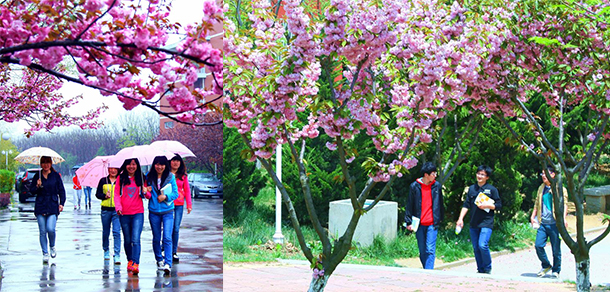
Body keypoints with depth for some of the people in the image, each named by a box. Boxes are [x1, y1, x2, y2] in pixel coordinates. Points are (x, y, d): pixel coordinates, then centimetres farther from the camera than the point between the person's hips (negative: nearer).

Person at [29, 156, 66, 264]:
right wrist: (37, 187, -12)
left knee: (50, 229, -16)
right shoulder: (37, 176, 7)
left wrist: (61, 203, -1)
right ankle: (45, 254, 11)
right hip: (40, 207, 2)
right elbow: (32, 190, 8)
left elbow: (61, 190, 8)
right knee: (42, 231, 1)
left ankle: (52, 247, 12)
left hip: (53, 206, -2)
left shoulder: (56, 175, 4)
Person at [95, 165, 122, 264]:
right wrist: (105, 196, -11)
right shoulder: (103, 181, 8)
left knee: (116, 232, -12)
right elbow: (97, 194, 9)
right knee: (105, 233, 10)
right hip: (106, 210, 2)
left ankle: (117, 256, -13)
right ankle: (106, 251, 31)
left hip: (117, 210, -2)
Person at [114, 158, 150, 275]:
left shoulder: (141, 178, 8)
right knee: (127, 240, 11)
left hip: (138, 213, -2)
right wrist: (118, 207, -12)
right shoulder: (121, 178, 8)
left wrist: (145, 193, -13)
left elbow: (149, 196, 10)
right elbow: (117, 194, 5)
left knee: (135, 240, -14)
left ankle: (135, 264, -23)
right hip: (124, 214, 2)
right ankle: (130, 260, 30)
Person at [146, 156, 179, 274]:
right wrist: (146, 191, -13)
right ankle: (159, 260, 28)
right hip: (154, 212, 2)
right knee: (156, 238, 11)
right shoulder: (149, 177, 3)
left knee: (167, 238, -12)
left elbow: (175, 193, 3)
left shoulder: (171, 177, 0)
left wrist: (165, 196, -15)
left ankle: (168, 264, -17)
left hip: (168, 212, -2)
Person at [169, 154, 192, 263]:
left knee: (176, 229, 2)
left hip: (179, 204, 2)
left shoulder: (183, 176, 10)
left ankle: (174, 252, 9)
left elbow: (187, 190, 12)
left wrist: (189, 204, 6)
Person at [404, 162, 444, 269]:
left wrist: (440, 219, 17)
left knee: (430, 250, -11)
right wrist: (408, 221, -1)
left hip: (432, 224, 0)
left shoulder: (437, 186, 4)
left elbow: (440, 204, 15)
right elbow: (409, 205, 3)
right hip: (419, 224, 0)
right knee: (422, 251, 7)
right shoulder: (414, 186, -1)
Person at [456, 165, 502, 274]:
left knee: (482, 245, -18)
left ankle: (488, 268, 0)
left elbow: (499, 205, 3)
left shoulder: (492, 189, 2)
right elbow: (466, 205, 12)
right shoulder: (471, 189, 12)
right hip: (474, 223, 5)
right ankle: (480, 269, 18)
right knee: (476, 248, 6)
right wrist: (460, 219, 3)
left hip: (486, 223, -4)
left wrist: (487, 205, -13)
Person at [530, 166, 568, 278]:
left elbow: (564, 204, -4)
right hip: (543, 223, 4)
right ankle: (546, 266, 15)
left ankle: (556, 270, 16)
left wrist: (563, 218, -18)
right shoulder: (541, 188, 16)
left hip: (555, 224, -4)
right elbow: (537, 204, 25)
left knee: (556, 249, 1)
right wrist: (533, 216, 14)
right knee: (538, 245, -6)